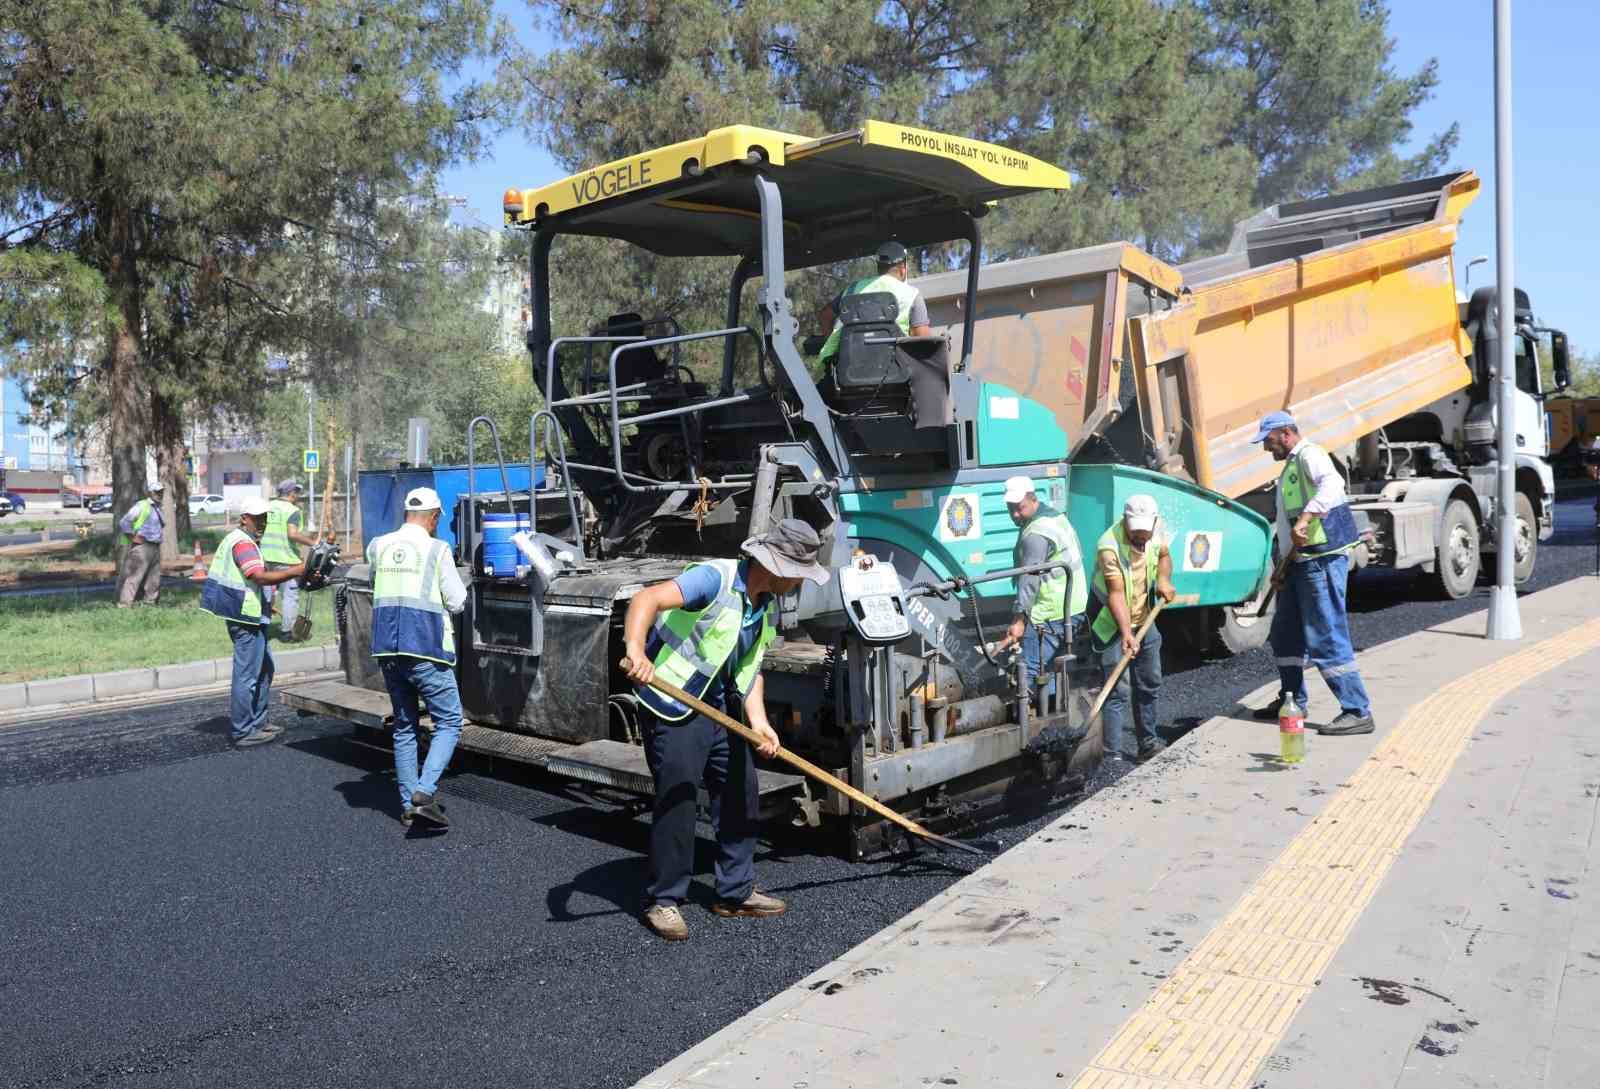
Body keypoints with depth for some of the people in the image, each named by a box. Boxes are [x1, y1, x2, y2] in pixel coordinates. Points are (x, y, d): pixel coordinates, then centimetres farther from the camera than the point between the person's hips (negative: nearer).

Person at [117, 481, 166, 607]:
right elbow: (124, 523, -16)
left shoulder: (157, 507, 16)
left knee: (154, 579, 12)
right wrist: (133, 538, -13)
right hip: (142, 547, -9)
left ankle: (150, 602, 22)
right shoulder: (141, 506, -10)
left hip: (156, 548, 9)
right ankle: (124, 605, -10)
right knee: (134, 577, -10)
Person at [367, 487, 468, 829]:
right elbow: (457, 602, -5)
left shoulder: (378, 547, 7)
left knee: (404, 728, 15)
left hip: (388, 651, 6)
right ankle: (424, 793, -13)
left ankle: (408, 805, 16)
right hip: (427, 651, -6)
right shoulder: (437, 550, -7)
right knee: (448, 723, 3)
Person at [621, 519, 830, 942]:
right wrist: (636, 649, -52)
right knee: (676, 799, -6)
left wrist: (758, 720, -8)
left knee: (740, 792, 11)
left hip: (718, 706, 9)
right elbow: (647, 599, -34)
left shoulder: (769, 607, 4)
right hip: (671, 704, -9)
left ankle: (736, 892, 25)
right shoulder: (716, 578, -22)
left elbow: (749, 668, 8)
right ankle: (663, 901, 10)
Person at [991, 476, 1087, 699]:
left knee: (1031, 672, -12)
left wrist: (1019, 619, -25)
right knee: (1048, 669, 16)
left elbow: (1030, 579, -23)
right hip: (1072, 609, 11)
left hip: (1050, 615, -11)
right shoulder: (1055, 516, 15)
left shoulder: (1036, 533, -17)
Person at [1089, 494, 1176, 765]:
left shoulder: (1157, 528, -9)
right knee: (1118, 689, -12)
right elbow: (1116, 594, -33)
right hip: (1112, 622, -7)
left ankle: (1148, 743, 31)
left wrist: (1163, 579, -9)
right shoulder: (1110, 547, -30)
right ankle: (1113, 755, -9)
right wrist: (1126, 633, -42)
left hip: (1144, 618, 7)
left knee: (1150, 683, 16)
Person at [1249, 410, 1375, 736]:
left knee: (1326, 638, -10)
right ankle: (1292, 702, 32)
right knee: (1285, 634, 18)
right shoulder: (1290, 466, 21)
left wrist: (1304, 519, -44)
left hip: (1323, 560, -11)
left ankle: (1358, 712, -4)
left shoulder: (1309, 455, -11)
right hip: (1300, 563, 11)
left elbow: (1332, 483, -34)